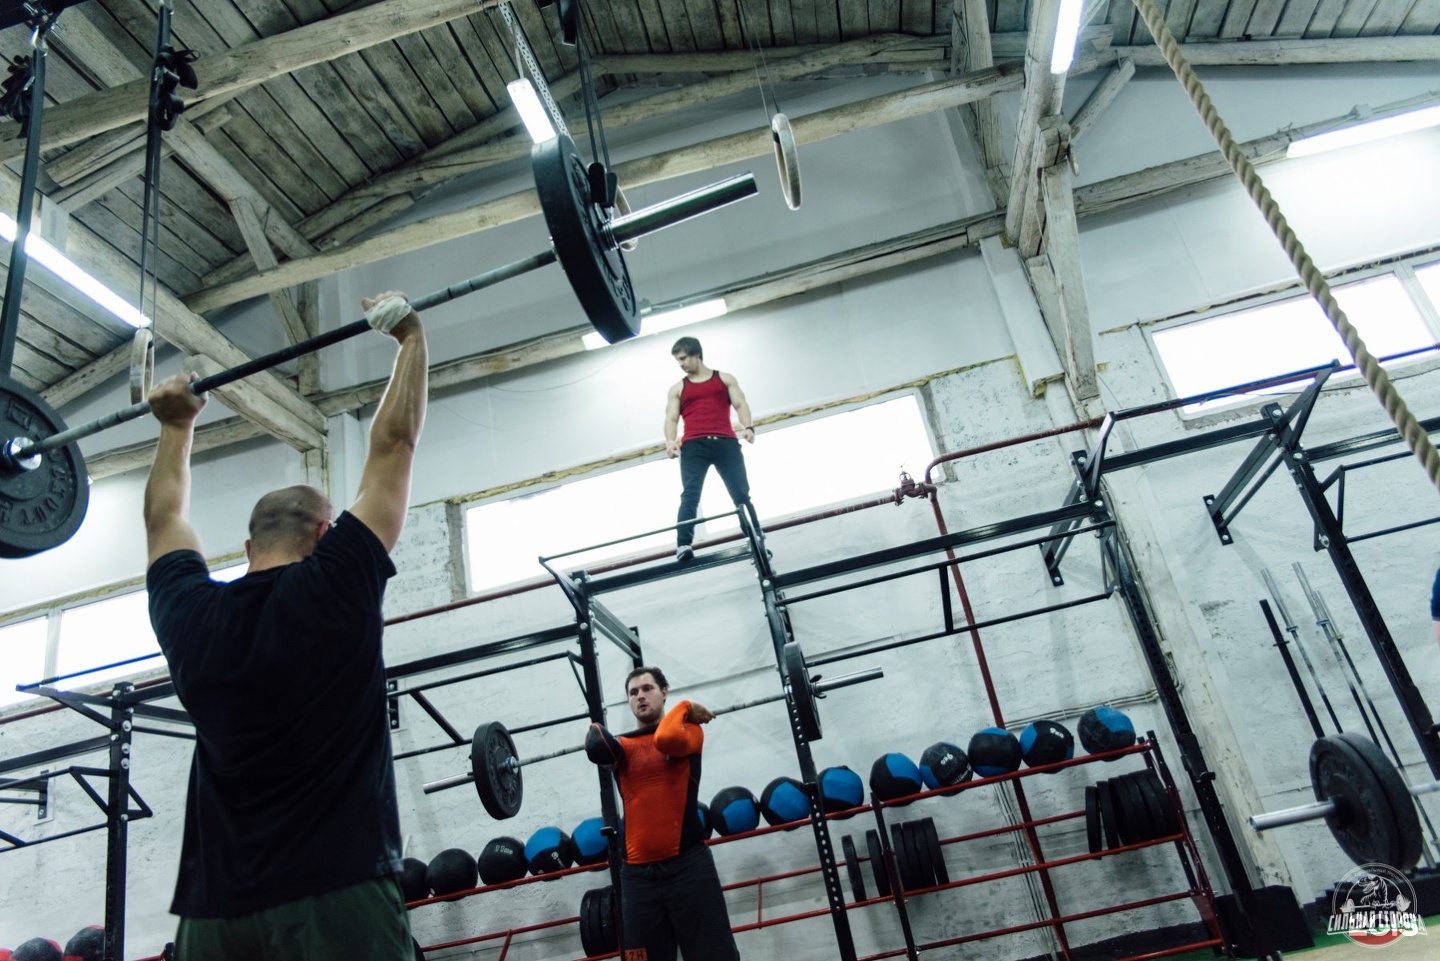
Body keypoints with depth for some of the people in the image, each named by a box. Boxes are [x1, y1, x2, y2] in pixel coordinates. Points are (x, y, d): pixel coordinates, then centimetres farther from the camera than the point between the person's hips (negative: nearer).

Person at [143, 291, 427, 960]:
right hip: (333, 897, -5)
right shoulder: (334, 591, -7)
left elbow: (164, 519, 26)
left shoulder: (190, 619, 5)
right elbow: (394, 442, 0)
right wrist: (411, 337, 11)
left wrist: (176, 428, 39)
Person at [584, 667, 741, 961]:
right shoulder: (623, 745, 14)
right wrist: (595, 728, 11)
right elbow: (597, 749, -9)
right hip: (637, 873, 3)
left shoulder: (688, 729, 6)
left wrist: (684, 707, -2)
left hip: (687, 863, -3)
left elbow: (666, 739, -18)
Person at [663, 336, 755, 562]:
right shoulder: (678, 389, 21)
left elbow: (740, 404, 7)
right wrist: (671, 442, -11)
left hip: (725, 442, 0)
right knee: (690, 495, -15)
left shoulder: (725, 379, 18)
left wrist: (748, 427, -13)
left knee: (742, 493, -3)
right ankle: (684, 545, -27)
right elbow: (671, 418, 10)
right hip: (693, 445, 0)